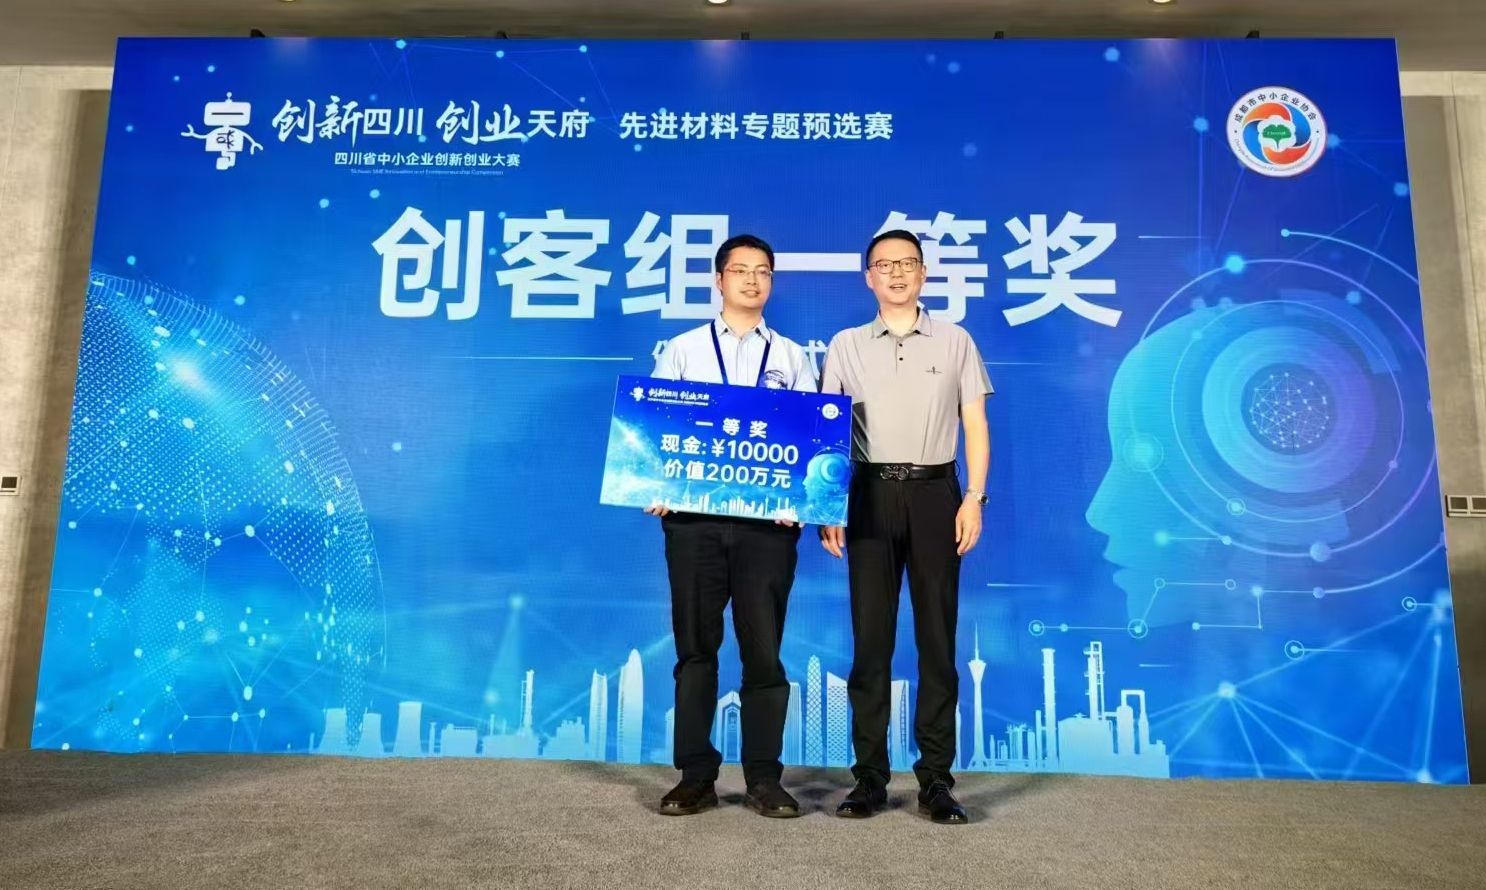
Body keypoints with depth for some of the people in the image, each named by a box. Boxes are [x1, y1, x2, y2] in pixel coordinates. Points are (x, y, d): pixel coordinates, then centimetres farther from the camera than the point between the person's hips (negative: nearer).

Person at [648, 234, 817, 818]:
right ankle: (696, 777, 18)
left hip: (768, 521, 0)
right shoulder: (681, 351, 11)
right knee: (695, 648, 7)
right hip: (694, 517, 0)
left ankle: (764, 780, 16)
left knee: (763, 650, 4)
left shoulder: (792, 358, 12)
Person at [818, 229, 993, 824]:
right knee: (870, 638, 2)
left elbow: (976, 426, 7)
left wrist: (975, 498, -3)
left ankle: (936, 779, 11)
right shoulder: (846, 345, 10)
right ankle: (870, 776, 11)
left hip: (934, 492, 0)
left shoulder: (955, 342, 10)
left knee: (937, 638, 3)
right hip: (870, 494, 0)